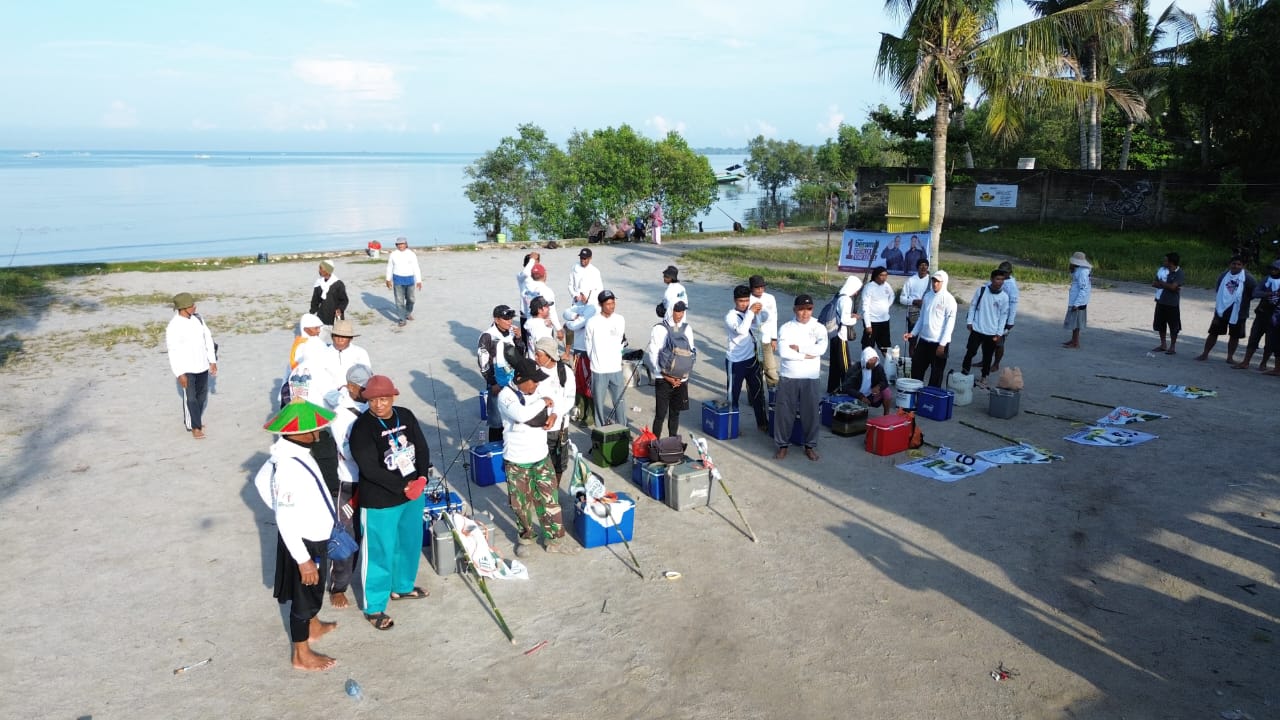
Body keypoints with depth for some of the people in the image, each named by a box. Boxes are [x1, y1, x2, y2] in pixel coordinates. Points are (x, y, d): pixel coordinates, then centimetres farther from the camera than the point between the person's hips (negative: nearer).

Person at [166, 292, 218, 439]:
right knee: (190, 398, 1)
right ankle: (194, 426, 15)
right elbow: (173, 352, -15)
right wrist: (180, 374, -15)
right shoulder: (173, 326, -17)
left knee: (202, 395, 16)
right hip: (186, 368, -6)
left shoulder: (197, 318, 0)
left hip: (202, 365, 6)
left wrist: (213, 361, 8)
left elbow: (208, 338, 8)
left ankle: (195, 420, 36)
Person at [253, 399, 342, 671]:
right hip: (303, 541, -9)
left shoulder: (291, 450, -6)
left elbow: (261, 480, 12)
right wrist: (303, 559, -23)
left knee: (314, 589, 29)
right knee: (303, 595, 11)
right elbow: (286, 521, -30)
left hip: (312, 535, 9)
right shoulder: (289, 467, -35)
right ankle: (302, 656, 31)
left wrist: (279, 507, 18)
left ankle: (314, 627, 53)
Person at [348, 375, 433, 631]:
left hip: (413, 494, 6)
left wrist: (422, 477, -14)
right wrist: (402, 486, -24)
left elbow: (422, 448, 2)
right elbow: (370, 469, -23)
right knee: (380, 552, 4)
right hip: (380, 501, -6)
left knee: (410, 544, 22)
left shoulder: (406, 416, -1)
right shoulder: (362, 428, -19)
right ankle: (374, 607, 21)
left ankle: (402, 587, 45)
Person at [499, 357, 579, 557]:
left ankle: (554, 540, 24)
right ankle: (526, 538, 33)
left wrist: (552, 415, -5)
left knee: (550, 500, 11)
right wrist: (542, 402, -23)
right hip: (517, 462, -5)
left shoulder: (536, 392, 1)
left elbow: (552, 405, 19)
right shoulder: (505, 396, -19)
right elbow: (521, 414, -38)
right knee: (521, 504, 11)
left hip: (541, 458, 5)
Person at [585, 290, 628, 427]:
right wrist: (595, 360, 8)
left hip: (616, 369, 3)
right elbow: (588, 343, 0)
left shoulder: (620, 320, 1)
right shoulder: (593, 322, -10)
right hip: (598, 370, -3)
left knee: (620, 401, 7)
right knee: (599, 402, 7)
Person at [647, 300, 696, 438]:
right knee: (660, 414, -4)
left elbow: (691, 353, 9)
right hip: (663, 379, -4)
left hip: (681, 379, 4)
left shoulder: (687, 329, 5)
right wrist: (666, 377, -12)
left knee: (675, 413, 13)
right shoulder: (659, 329, -8)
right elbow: (653, 355, -9)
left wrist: (685, 372, -4)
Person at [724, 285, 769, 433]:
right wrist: (750, 312, -30)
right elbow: (741, 330, -32)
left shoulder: (749, 311, 2)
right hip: (735, 361, -6)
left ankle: (762, 422, 25)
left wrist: (759, 311, -10)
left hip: (752, 358, 6)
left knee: (758, 391, 12)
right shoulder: (730, 316, -15)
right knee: (733, 394, 6)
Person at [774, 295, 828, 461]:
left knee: (811, 412, 6)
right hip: (788, 377, 0)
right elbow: (783, 352, -17)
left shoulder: (819, 328, -1)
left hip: (810, 378, 0)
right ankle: (783, 444, 20)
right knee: (783, 411, 5)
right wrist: (806, 355, -16)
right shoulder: (786, 328, -3)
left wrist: (798, 348, -16)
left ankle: (810, 445, 22)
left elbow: (821, 348, -18)